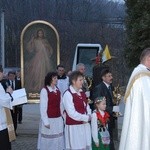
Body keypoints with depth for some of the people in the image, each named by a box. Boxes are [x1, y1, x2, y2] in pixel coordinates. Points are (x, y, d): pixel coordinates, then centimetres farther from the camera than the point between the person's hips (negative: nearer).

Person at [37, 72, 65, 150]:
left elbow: (60, 105, 11)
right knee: (48, 140, 3)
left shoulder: (57, 90, 8)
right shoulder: (44, 90, -11)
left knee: (58, 140, 10)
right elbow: (42, 107, -12)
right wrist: (46, 122, -14)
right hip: (49, 119, -6)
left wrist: (63, 117, 9)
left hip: (58, 119, 6)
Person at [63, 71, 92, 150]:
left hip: (85, 125, 8)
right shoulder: (68, 94, -15)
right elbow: (72, 113, -19)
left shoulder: (82, 93, 10)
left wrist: (89, 116, -5)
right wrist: (86, 118, -12)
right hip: (74, 126, -7)